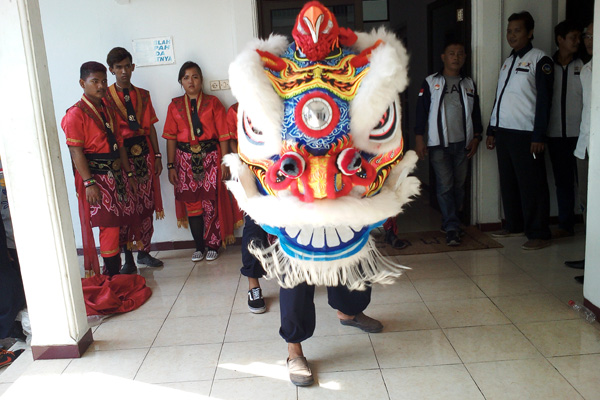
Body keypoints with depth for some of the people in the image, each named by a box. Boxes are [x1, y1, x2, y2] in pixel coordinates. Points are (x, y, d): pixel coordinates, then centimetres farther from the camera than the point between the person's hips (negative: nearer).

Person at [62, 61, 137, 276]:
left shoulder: (108, 109, 14)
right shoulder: (76, 114, -9)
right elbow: (76, 152, -14)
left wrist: (129, 173, 13)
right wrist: (88, 183, -20)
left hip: (116, 174, 7)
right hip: (96, 176, -7)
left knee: (118, 223, 9)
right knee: (109, 225, -6)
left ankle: (115, 271, 20)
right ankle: (112, 274, 4)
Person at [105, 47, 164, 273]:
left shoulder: (143, 95, 12)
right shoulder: (106, 97, -1)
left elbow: (150, 127, 13)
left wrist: (157, 156, 8)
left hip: (144, 154, 4)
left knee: (146, 206, 7)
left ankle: (144, 252, 21)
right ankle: (128, 258, 10)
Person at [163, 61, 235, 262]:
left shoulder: (212, 103, 3)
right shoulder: (175, 106, 8)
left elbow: (223, 135, -2)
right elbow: (171, 137, 6)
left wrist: (225, 162, -9)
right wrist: (171, 166, 0)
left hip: (210, 157, -2)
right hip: (186, 159, 2)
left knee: (212, 203, -2)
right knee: (191, 204, 4)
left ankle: (213, 246, 12)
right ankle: (199, 247, 15)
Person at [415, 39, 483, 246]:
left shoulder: (469, 84, 13)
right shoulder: (430, 82, 3)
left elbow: (476, 113, 15)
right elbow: (421, 111, 0)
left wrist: (476, 138, 6)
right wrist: (419, 139, -6)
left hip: (462, 143, 4)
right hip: (438, 143, -3)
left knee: (459, 185, 6)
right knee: (445, 186, -7)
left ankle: (450, 223, 20)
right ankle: (452, 228, -3)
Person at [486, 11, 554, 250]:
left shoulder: (539, 60, -3)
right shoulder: (508, 62, 19)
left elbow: (544, 100, -10)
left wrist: (538, 136, -15)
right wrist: (491, 130, 17)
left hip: (525, 134, -7)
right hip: (504, 132, 7)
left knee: (532, 186, -4)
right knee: (508, 183, 11)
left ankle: (539, 234, 2)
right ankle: (514, 226, 23)